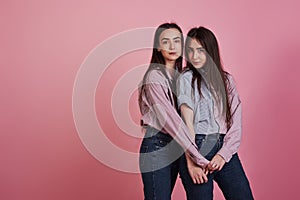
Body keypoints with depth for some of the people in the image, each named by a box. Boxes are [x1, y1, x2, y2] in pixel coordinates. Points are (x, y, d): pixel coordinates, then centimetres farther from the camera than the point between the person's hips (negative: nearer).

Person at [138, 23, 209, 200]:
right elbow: (169, 119, -20)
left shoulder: (181, 74, 11)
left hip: (175, 146, 8)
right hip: (156, 147, -7)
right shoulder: (155, 76, -14)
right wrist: (197, 156, -23)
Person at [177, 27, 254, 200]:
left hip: (225, 149, 4)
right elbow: (188, 123, -7)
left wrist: (223, 154, -8)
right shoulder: (187, 79, 0)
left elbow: (236, 122, 6)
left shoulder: (227, 79, 12)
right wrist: (191, 162, -15)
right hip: (198, 148, -4)